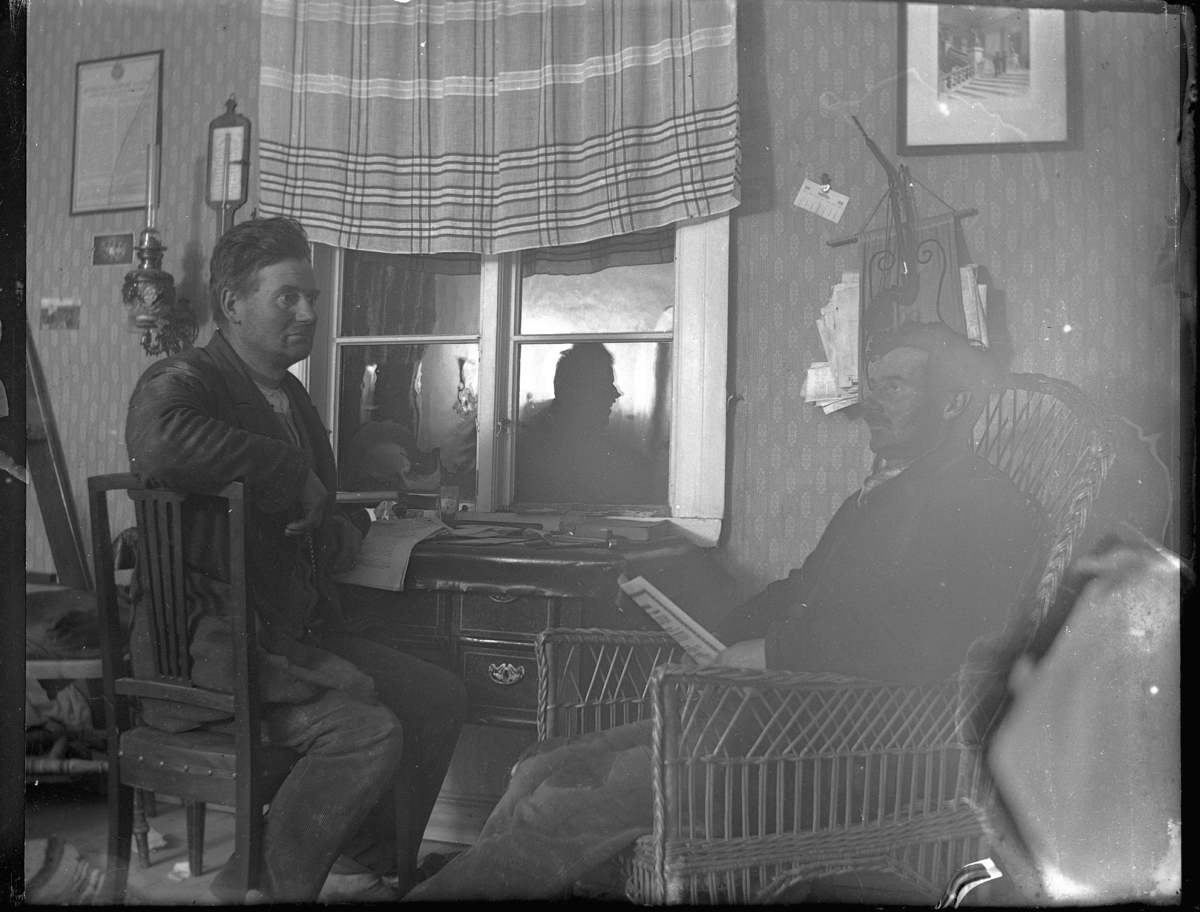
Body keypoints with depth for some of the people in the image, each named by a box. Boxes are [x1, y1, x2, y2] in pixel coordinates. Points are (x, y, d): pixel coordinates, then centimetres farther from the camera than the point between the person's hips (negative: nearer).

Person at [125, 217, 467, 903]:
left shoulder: (291, 395, 18)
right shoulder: (181, 382, -11)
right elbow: (160, 445, -38)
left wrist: (346, 533, 10)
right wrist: (294, 477, -26)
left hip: (299, 632, 9)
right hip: (208, 640, -9)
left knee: (441, 698, 3)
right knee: (368, 729, -26)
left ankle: (363, 870, 16)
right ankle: (257, 885, -5)